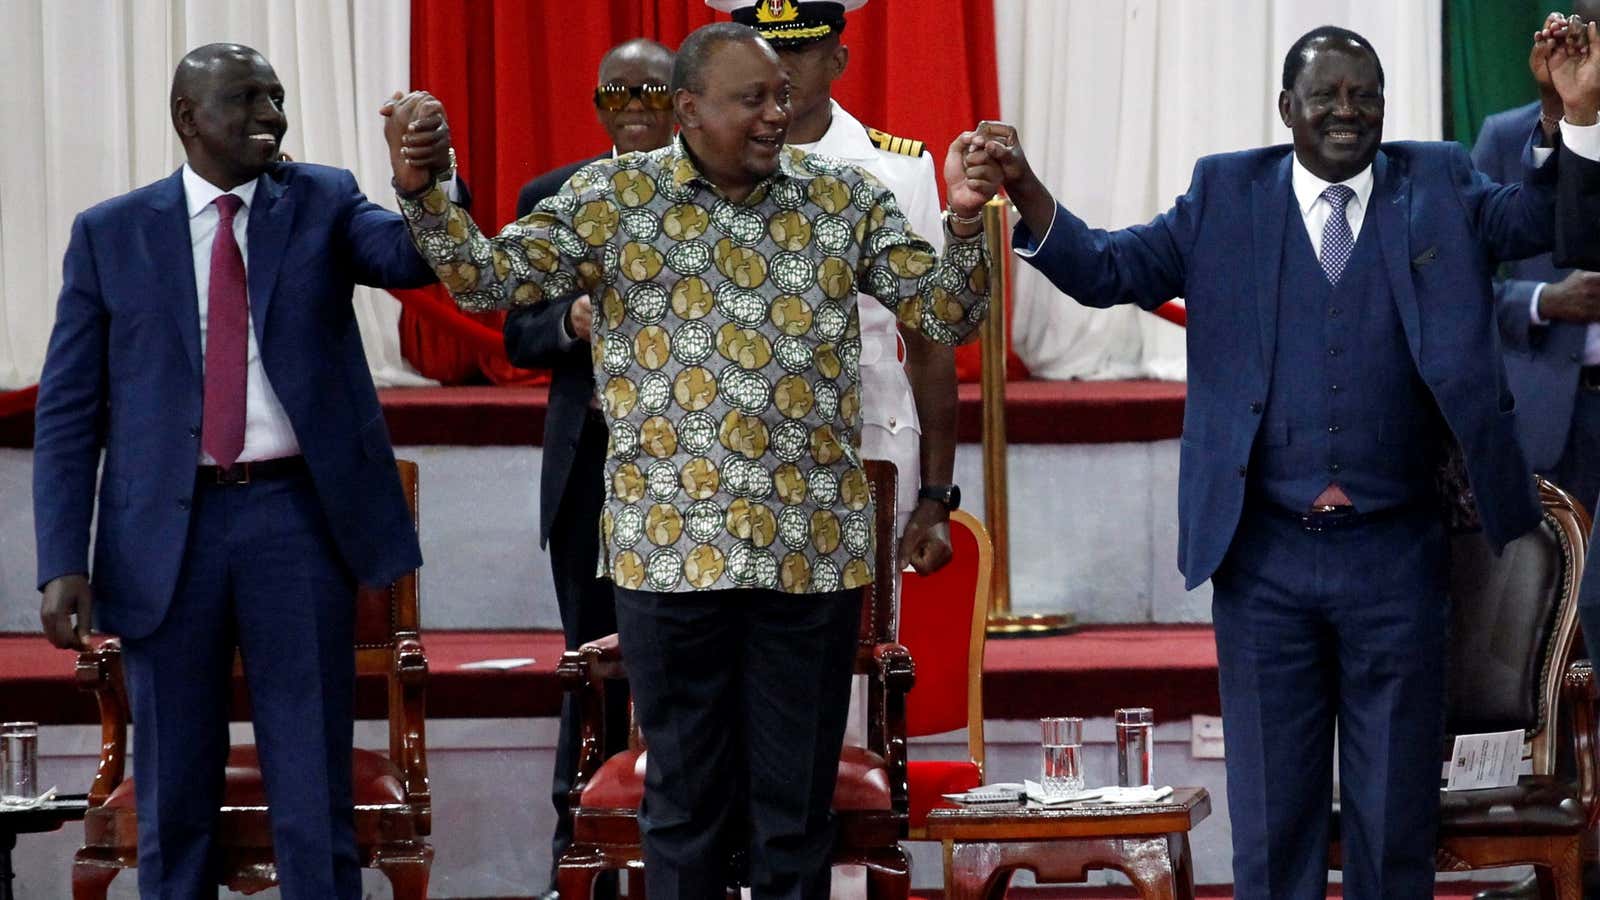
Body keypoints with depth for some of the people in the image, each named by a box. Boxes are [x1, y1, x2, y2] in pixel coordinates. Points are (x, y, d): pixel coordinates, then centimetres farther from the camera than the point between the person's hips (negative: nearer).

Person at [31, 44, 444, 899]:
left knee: (315, 789, 4)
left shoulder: (323, 203, 6)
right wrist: (62, 562, -7)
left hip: (297, 516, 0)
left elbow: (415, 256, -13)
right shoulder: (110, 234, 4)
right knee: (174, 793, 8)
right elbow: (67, 411, 2)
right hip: (168, 530, 0)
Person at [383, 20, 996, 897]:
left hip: (813, 547, 1)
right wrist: (420, 191, -20)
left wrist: (964, 223, -16)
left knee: (799, 802, 7)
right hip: (670, 544, -1)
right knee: (685, 799, 8)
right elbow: (487, 279, -4)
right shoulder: (613, 197, 0)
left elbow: (946, 316, 2)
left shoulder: (845, 196, 4)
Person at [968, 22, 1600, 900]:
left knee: (1398, 816, 7)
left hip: (1396, 560, 0)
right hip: (1264, 559, 0)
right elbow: (1107, 269, 1)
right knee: (1271, 813, 7)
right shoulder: (1226, 197, 5)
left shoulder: (1437, 188, 5)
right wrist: (1026, 195, -17)